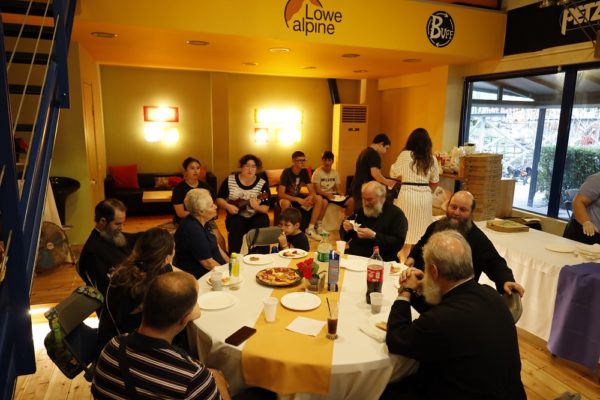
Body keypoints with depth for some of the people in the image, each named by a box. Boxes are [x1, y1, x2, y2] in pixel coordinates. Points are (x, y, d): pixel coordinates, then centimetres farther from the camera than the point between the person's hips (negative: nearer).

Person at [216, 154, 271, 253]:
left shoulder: (262, 184, -4)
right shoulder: (230, 180, 0)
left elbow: (266, 208, -8)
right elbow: (219, 199, 4)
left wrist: (256, 207, -29)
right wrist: (228, 206, -15)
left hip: (256, 216, 0)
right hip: (237, 216, 0)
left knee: (262, 222, -31)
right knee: (235, 225, -32)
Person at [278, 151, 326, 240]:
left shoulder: (304, 171, -5)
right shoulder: (286, 172, -22)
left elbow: (312, 190, -6)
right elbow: (280, 194, -30)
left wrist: (310, 197, -32)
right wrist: (298, 199, -42)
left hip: (298, 197, 6)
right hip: (286, 198, -6)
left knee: (319, 199, -17)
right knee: (286, 203, -43)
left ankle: (310, 229, -15)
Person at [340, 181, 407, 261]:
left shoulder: (396, 214, -3)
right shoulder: (360, 211, 15)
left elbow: (398, 243, -14)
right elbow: (345, 238, 19)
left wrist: (373, 236, -22)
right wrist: (346, 230, -4)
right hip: (352, 256, 6)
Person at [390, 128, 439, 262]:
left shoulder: (405, 155, -5)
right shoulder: (431, 159, 5)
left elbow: (394, 174, 1)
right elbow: (434, 182, 10)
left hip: (407, 194, -3)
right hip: (425, 196, 3)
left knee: (406, 231, 4)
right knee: (420, 230, 13)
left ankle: (404, 260, 8)